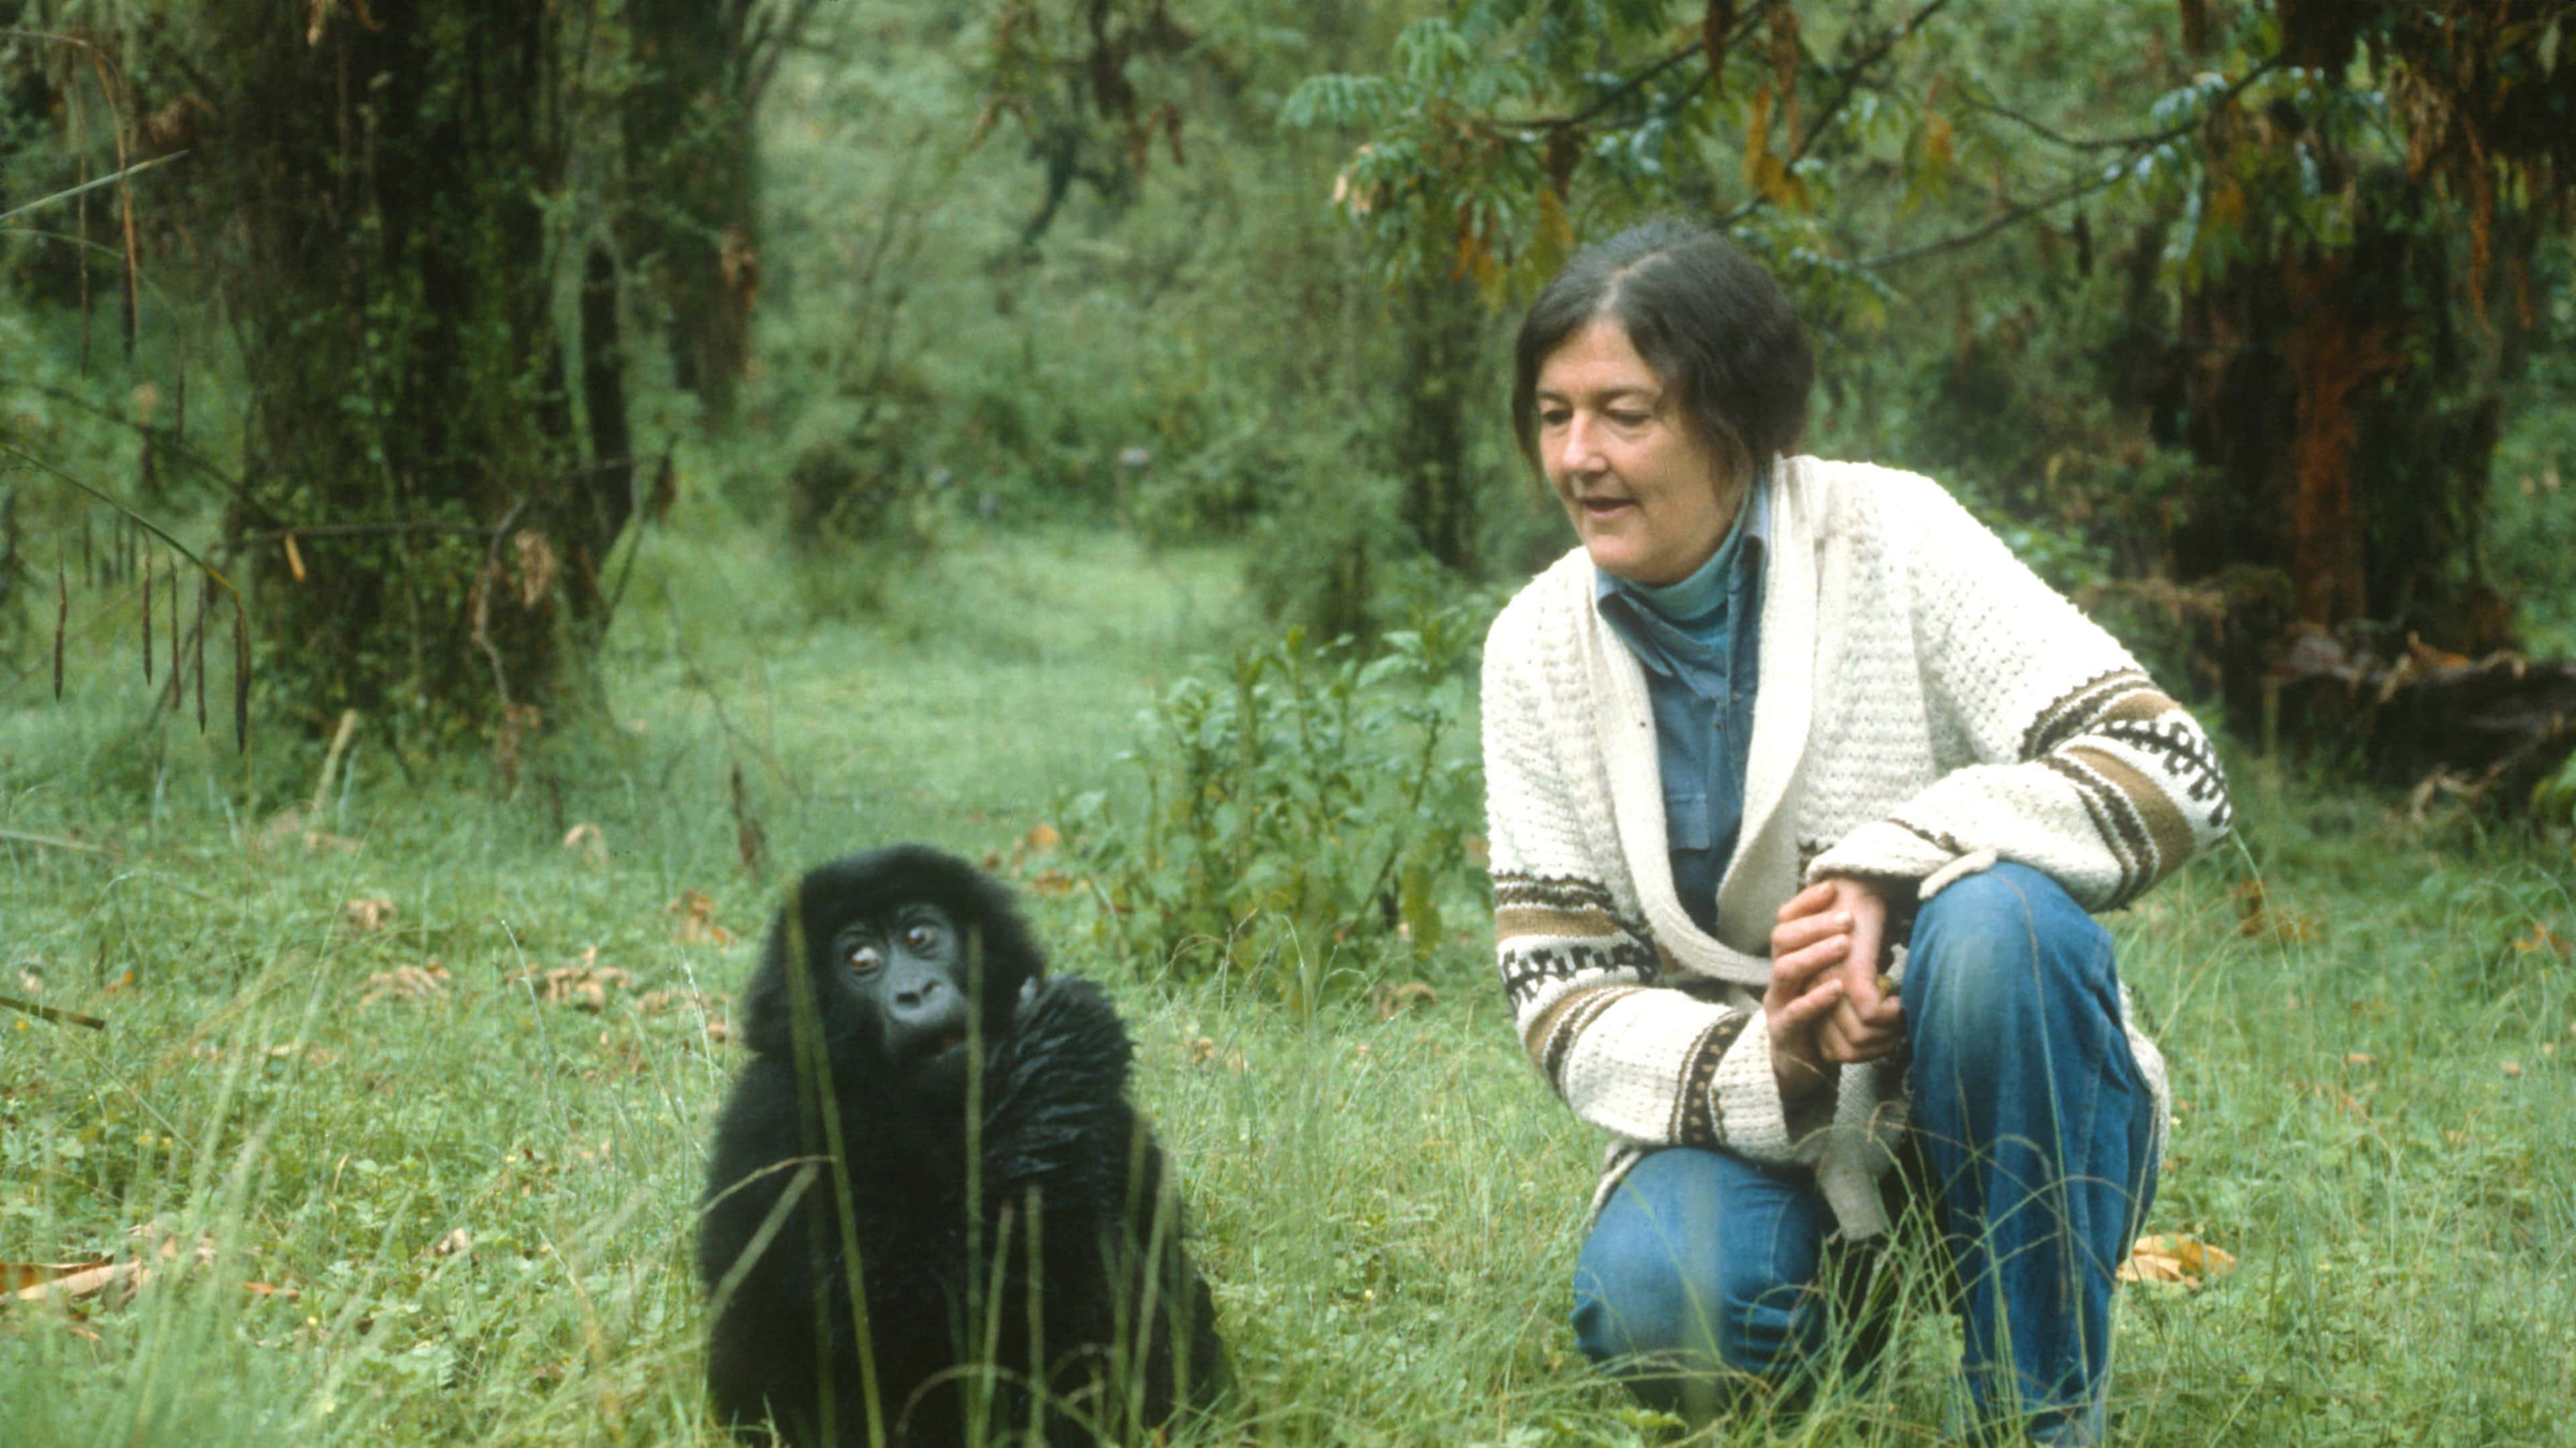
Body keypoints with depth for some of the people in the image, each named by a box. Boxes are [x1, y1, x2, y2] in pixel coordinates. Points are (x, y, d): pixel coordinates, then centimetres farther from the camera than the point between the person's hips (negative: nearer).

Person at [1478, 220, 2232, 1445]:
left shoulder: (1887, 539, -10)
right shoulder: (1537, 649, 0)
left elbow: (2169, 771, -19)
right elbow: (1559, 990, -3)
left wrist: (1884, 867, -33)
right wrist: (1763, 1071, -23)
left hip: (2004, 1119, -2)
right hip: (1755, 1120, 2)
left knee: (1997, 912, -33)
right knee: (1651, 1303, -30)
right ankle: (1837, 1340, 7)